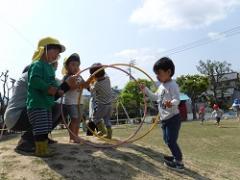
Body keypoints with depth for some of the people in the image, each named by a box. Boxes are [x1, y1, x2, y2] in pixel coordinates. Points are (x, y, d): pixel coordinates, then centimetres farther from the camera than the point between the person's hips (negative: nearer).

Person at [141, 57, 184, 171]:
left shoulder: (173, 85, -16)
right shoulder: (161, 86, 13)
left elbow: (177, 99, -29)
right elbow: (155, 97, 26)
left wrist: (171, 103, -51)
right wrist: (145, 90, 21)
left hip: (173, 118, -10)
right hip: (164, 119, 10)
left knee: (171, 141, -6)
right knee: (167, 140, 18)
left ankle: (179, 163, 9)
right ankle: (176, 157, 36)